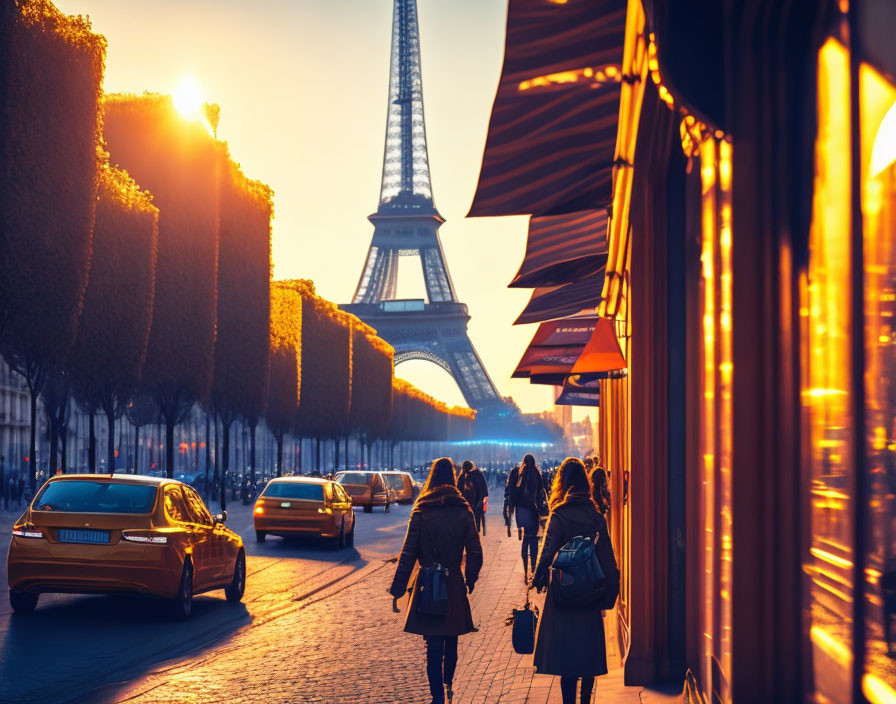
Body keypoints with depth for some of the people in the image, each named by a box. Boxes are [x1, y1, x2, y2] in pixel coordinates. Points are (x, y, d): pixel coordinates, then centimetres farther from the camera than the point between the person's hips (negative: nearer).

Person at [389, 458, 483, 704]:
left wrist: (397, 591, -3)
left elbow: (408, 554, -7)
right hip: (454, 586, 2)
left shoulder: (421, 512, -7)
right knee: (451, 642, 20)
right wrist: (470, 580, 15)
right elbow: (475, 553, -2)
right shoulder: (463, 512, -3)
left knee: (434, 646, 1)